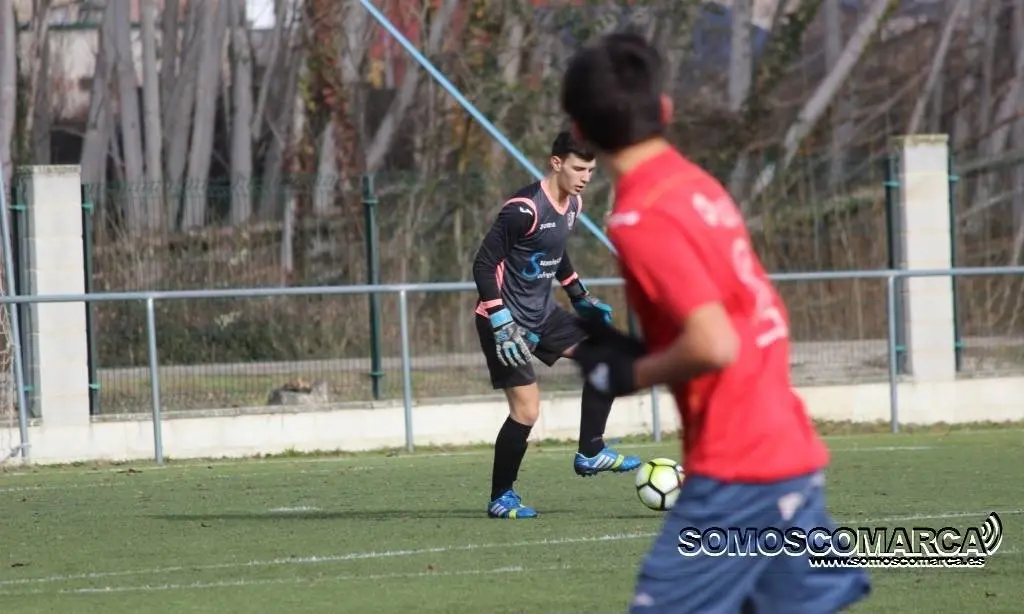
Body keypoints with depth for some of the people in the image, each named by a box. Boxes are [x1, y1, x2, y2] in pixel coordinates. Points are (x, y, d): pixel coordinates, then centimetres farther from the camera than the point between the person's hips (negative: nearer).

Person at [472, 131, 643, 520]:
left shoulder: (572, 205, 4)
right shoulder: (525, 208, -24)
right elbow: (484, 264, -23)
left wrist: (581, 298, 20)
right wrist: (501, 324, -27)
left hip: (542, 313, 9)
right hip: (508, 317, -9)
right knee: (527, 410, -10)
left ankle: (590, 453, 12)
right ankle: (501, 499, 5)